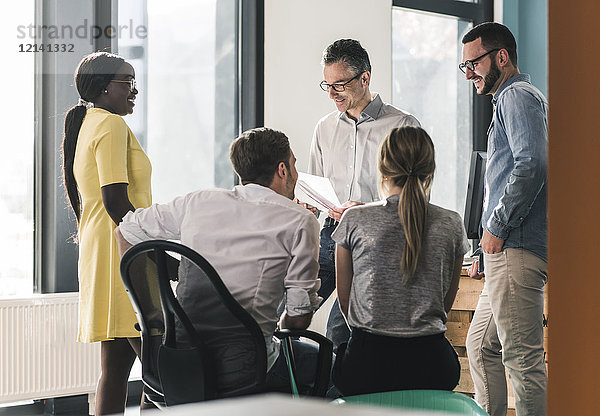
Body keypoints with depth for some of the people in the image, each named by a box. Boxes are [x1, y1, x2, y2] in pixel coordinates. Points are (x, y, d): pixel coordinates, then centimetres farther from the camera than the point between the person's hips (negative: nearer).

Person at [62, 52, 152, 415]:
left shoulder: (85, 126, 21)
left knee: (116, 365, 9)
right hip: (123, 253, -11)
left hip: (98, 250, 11)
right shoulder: (112, 125, -9)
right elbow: (116, 201, -19)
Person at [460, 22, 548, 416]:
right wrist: (487, 253, 23)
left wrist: (496, 226, -16)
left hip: (518, 249, -11)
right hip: (508, 250, 11)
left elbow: (532, 163, -23)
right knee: (481, 346, 17)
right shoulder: (515, 97, 25)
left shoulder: (517, 95, -7)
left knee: (522, 359, -9)